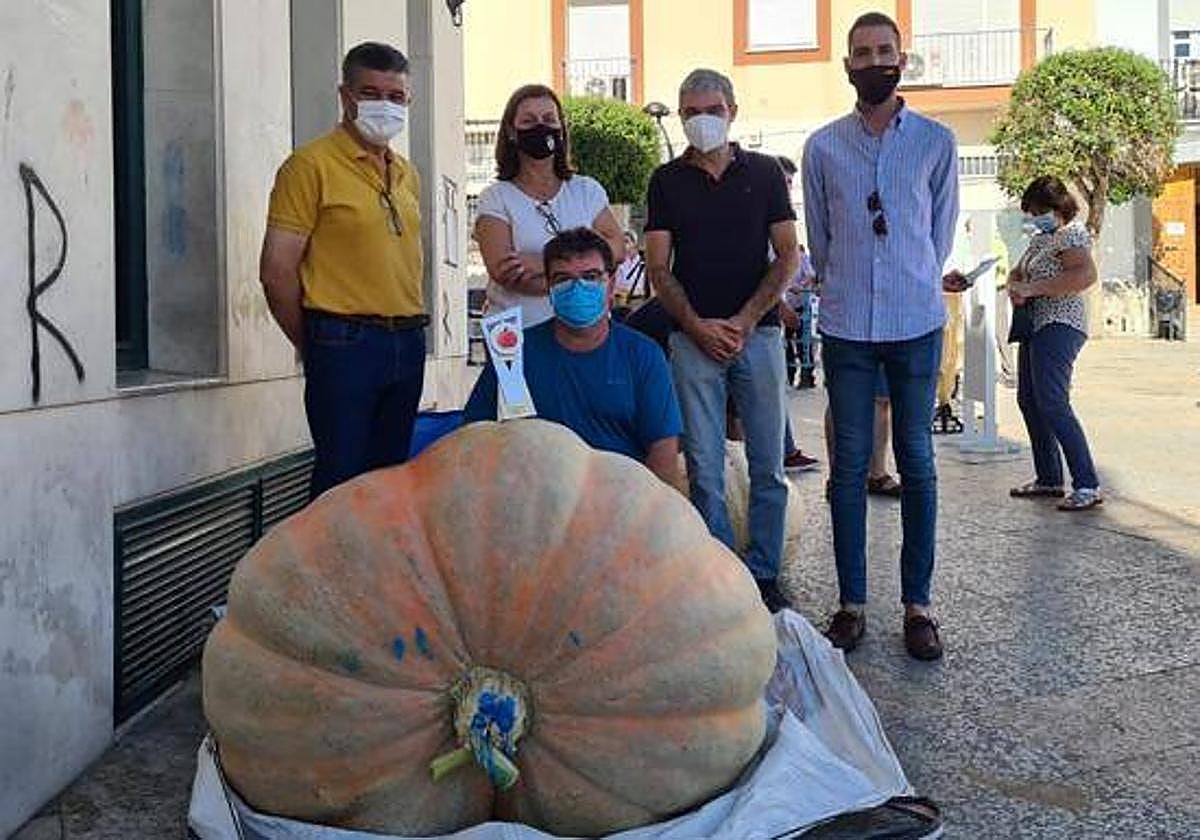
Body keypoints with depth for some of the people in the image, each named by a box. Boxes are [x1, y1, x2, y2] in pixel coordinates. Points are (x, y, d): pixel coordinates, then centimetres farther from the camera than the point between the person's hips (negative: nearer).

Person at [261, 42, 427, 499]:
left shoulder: (407, 174, 16)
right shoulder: (312, 164, -6)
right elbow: (277, 270, -9)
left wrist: (409, 333, 14)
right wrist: (314, 347, -2)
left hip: (408, 343, 7)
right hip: (345, 344, -7)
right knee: (341, 477, -2)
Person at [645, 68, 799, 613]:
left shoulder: (764, 172, 8)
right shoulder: (667, 181, 9)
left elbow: (787, 256, 4)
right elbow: (658, 268, 5)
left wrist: (746, 319, -8)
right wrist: (697, 325, -9)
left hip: (758, 332, 0)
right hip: (693, 337, 0)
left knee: (768, 466, 4)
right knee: (704, 470, 0)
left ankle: (764, 574, 16)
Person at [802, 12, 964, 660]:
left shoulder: (936, 141, 3)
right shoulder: (822, 146, 4)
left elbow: (941, 230, 11)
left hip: (916, 321, 0)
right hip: (846, 325, 1)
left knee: (916, 463, 4)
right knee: (850, 467, 3)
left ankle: (917, 604, 12)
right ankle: (851, 602, 12)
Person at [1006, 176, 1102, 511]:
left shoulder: (1072, 233, -9)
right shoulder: (1041, 237, 19)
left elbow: (1086, 275, -26)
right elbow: (1017, 272, 24)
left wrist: (1032, 288, -24)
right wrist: (1015, 288, 0)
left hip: (1059, 325, -10)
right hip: (1036, 326, 10)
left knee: (1052, 403, -18)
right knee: (1028, 399, 12)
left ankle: (1087, 486, -18)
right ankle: (1049, 478, 21)